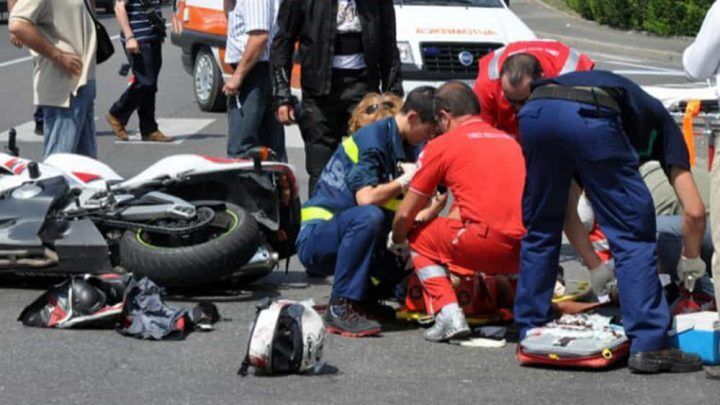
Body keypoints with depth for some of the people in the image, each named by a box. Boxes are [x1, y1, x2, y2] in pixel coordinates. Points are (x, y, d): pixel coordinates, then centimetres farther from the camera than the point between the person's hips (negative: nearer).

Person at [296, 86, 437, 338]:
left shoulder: (410, 147, 10)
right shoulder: (371, 140, -16)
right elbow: (366, 198, -29)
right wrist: (404, 181, -18)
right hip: (316, 239, -8)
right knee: (368, 217, -36)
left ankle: (364, 297, 10)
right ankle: (340, 307, -31)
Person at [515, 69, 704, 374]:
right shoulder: (658, 120, 35)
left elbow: (567, 213, 45)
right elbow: (694, 209, 23)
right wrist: (691, 258, 41)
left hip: (534, 111, 4)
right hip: (591, 117, -4)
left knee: (539, 231, 23)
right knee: (633, 237, 9)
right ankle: (647, 346, 5)